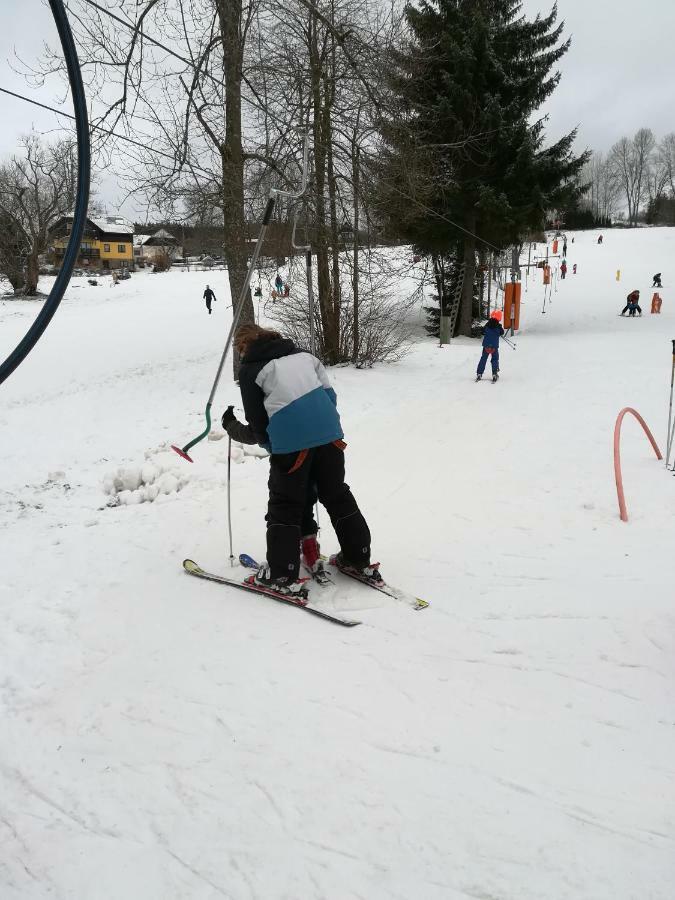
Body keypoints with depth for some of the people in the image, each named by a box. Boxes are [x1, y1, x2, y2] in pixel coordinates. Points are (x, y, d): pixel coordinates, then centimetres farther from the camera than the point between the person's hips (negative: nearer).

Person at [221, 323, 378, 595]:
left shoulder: (250, 370, 6)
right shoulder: (303, 354, 20)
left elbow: (258, 430, 5)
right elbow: (329, 394, 16)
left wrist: (230, 427, 24)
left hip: (291, 443, -5)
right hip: (329, 433, 5)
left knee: (285, 506, 10)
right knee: (337, 496, 19)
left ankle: (282, 575, 13)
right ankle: (359, 560, 28)